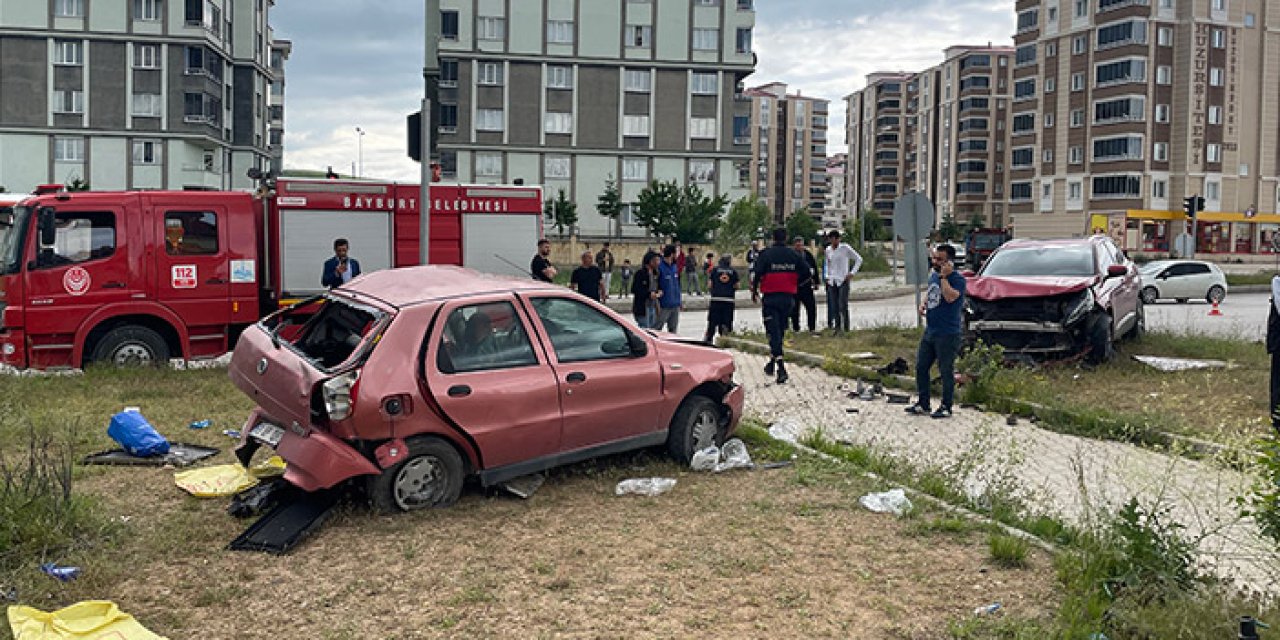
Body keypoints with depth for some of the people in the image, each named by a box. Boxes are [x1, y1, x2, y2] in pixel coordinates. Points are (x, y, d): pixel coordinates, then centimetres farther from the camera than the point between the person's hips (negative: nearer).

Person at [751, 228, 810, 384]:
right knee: (780, 330, 17)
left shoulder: (765, 254, -7)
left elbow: (756, 273, -14)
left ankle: (781, 368, -15)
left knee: (773, 332, -3)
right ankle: (773, 362, 29)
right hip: (788, 298, 4)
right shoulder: (794, 255, 3)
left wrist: (754, 292, 0)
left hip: (770, 298, -4)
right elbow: (807, 273, 2)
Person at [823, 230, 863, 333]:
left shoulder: (845, 248, -4)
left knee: (843, 306, -10)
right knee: (834, 306, 4)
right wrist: (826, 275, 11)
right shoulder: (827, 250, 9)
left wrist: (852, 272, -7)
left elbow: (859, 259, 0)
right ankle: (837, 327, 11)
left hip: (843, 281, -4)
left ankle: (845, 328, -5)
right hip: (831, 281, 4)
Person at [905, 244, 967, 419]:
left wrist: (944, 276, -23)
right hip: (930, 331, 8)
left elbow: (950, 297, -30)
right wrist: (923, 304, 8)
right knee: (921, 367, 11)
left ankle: (946, 407, 12)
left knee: (946, 371, 1)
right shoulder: (933, 275, 11)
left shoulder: (957, 279, -13)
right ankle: (923, 404, 23)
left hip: (947, 334, -8)